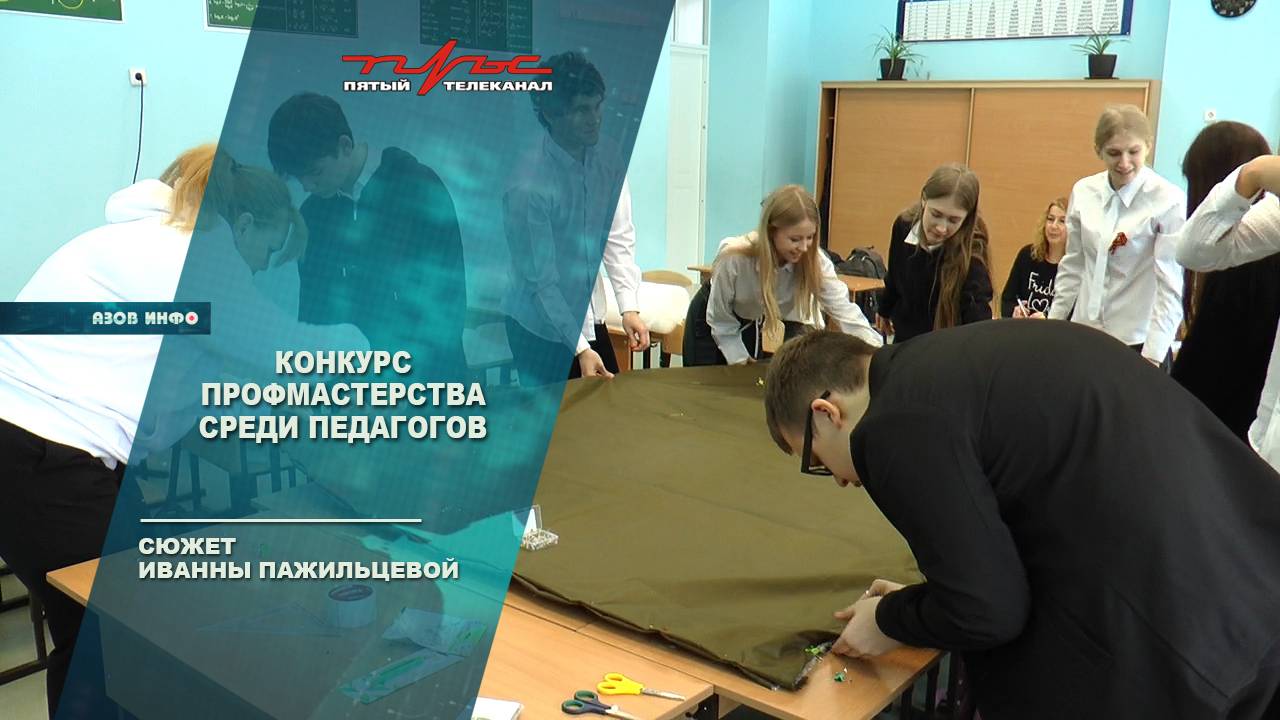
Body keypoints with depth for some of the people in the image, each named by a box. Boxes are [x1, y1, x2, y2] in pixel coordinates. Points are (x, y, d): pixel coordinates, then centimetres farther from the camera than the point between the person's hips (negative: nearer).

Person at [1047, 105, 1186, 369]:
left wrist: (1152, 355, -18)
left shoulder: (1169, 201, -10)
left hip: (1138, 342, -4)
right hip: (1084, 335, 4)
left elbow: (1171, 286, -13)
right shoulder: (1083, 191, 4)